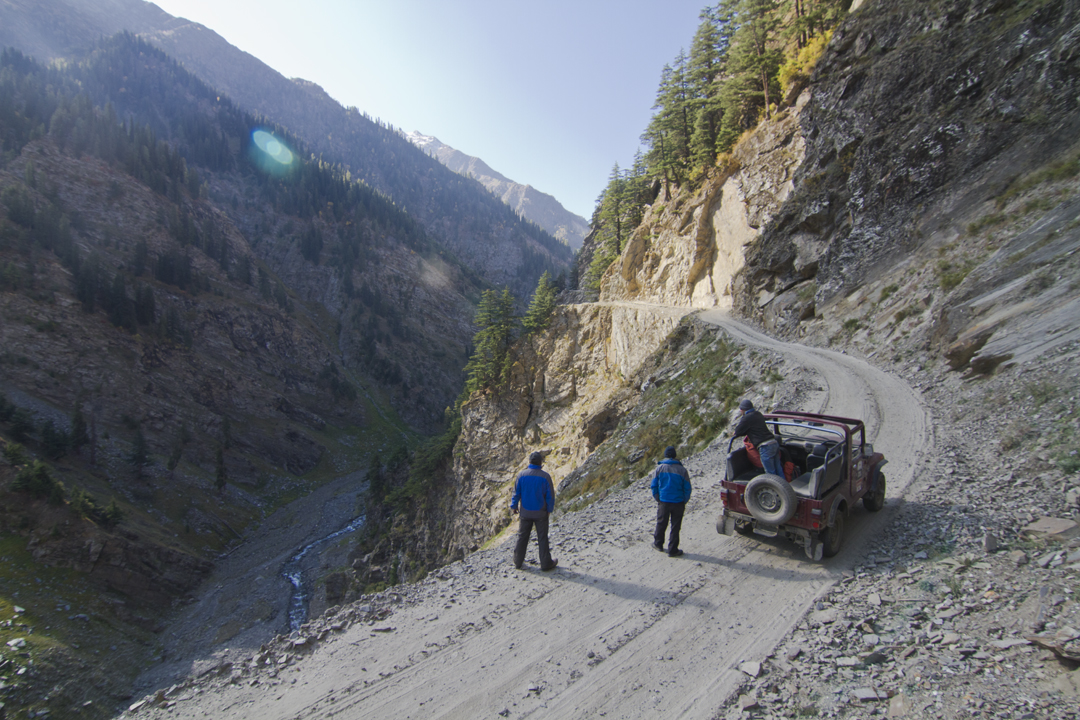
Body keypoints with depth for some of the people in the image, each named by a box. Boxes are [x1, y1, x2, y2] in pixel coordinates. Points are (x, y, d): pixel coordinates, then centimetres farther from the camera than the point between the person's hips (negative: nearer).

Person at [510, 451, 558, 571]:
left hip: (525, 512, 2)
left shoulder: (522, 475, -7)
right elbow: (550, 495, -7)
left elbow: (516, 492, 0)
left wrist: (513, 506, 12)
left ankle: (518, 562, 23)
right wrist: (549, 509, 7)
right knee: (542, 538, 7)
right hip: (540, 513, -2)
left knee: (522, 537, 13)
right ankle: (546, 563, 13)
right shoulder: (545, 476, -12)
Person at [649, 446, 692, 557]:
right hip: (678, 502, -1)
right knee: (675, 527, 8)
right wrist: (684, 502, 9)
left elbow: (653, 485, 0)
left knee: (661, 524, 17)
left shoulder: (659, 468, -3)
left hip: (663, 502, 1)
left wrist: (657, 499, 11)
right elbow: (687, 488, -2)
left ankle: (658, 544, 32)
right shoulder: (682, 470, -5)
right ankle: (673, 550, 12)